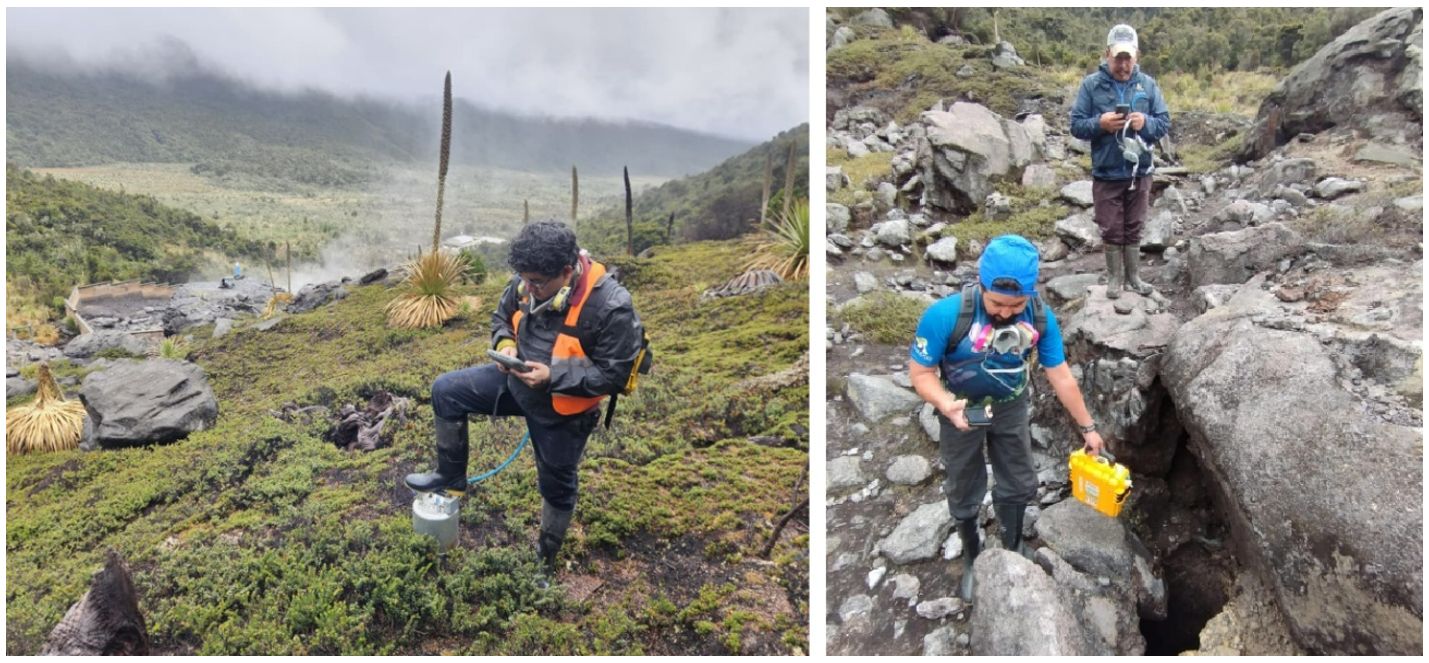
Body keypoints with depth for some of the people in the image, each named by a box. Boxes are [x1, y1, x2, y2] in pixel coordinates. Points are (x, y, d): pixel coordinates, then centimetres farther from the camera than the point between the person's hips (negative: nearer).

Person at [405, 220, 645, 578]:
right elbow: (502, 316, 6)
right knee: (446, 391, 1)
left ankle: (546, 557, 40)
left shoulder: (611, 306, -33)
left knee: (556, 484, 13)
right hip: (518, 380, 5)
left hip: (563, 407, -5)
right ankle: (451, 476, 21)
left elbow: (614, 374, -26)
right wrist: (505, 344, -18)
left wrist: (552, 376, -32)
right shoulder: (527, 283, -15)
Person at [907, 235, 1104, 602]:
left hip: (1012, 407, 3)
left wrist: (1087, 427, 0)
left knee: (1018, 484, 19)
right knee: (965, 492, 15)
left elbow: (1060, 375, -9)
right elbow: (921, 373, -24)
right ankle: (972, 558, 42)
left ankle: (1013, 547, 48)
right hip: (962, 411, -2)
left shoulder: (1040, 317, -23)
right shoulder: (944, 315, -35)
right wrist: (947, 405, -44)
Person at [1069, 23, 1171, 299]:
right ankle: (1115, 278, 22)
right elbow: (1076, 125, -6)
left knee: (1133, 229, 13)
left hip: (1140, 172, 2)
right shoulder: (1091, 84, -6)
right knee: (1111, 230, 7)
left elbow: (1165, 122, 2)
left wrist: (1146, 122, -19)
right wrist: (1100, 124, -24)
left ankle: (1133, 277, 27)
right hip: (1106, 174, -2)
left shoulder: (1148, 84, 1)